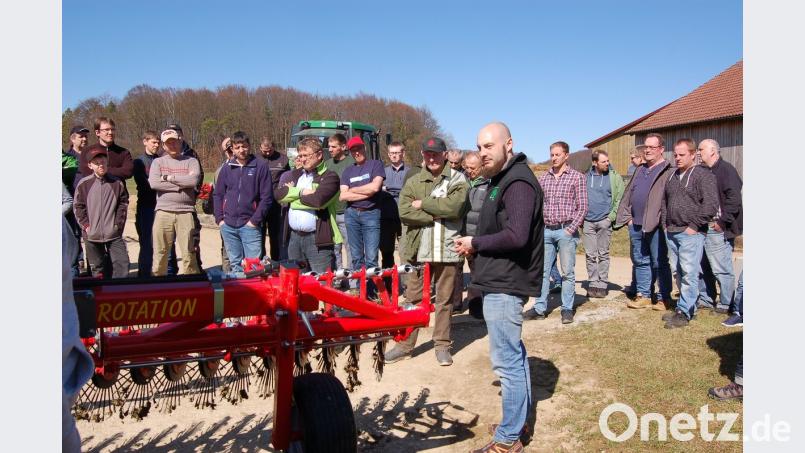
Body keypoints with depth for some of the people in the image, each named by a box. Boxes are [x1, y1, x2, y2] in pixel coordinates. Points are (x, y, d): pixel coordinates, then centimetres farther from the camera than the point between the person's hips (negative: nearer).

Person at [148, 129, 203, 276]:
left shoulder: (191, 161, 9)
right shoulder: (158, 162, 12)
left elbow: (193, 180, -10)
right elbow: (154, 183, -6)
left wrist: (169, 177, -4)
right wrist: (181, 184, -6)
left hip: (186, 212, -1)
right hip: (163, 211, 1)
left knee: (189, 253, 0)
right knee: (160, 253, 3)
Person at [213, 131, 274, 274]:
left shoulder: (260, 166, -3)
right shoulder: (227, 168, 10)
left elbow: (267, 197, -6)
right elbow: (218, 195, 14)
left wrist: (255, 220, -10)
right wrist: (219, 218, 4)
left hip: (249, 225, -4)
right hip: (228, 226, 4)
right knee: (235, 264, 14)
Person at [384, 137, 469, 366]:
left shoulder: (458, 179, 2)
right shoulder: (413, 182, 8)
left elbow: (454, 207, -17)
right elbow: (404, 212, -7)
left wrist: (423, 204, -10)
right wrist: (437, 216, -13)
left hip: (448, 249, -1)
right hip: (419, 249, 2)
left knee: (444, 300, 10)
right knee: (412, 298, 8)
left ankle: (442, 345, 23)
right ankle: (405, 344, 18)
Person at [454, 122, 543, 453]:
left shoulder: (518, 182, -16)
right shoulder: (502, 179, 17)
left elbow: (516, 236, -27)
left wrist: (475, 243, -14)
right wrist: (475, 246, 5)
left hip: (505, 284, -11)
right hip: (502, 280, 11)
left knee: (507, 360, -4)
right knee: (514, 354, 19)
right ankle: (519, 420, 33)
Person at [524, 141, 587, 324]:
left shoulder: (577, 177, -1)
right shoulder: (544, 178, 10)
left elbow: (582, 207, -3)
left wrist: (571, 229, -11)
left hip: (566, 231, -4)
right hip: (546, 231, 4)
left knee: (567, 273, 3)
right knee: (542, 271, 7)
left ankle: (567, 309, 12)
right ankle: (539, 308, 14)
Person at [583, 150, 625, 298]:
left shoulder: (615, 177, 0)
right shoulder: (586, 177, 7)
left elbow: (620, 199, -3)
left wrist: (611, 217, -9)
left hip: (604, 221, -2)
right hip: (588, 221, 2)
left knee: (603, 255, 4)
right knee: (590, 255, 5)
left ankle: (602, 284, 11)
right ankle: (592, 284, 13)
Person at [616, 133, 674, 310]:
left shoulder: (668, 171, -7)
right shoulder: (640, 170, 17)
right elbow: (627, 194, 17)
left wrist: (662, 220, -18)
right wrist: (627, 216, 8)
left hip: (656, 226, -7)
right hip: (636, 225, 7)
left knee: (660, 263, 2)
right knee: (640, 261, 12)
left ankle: (664, 298, 12)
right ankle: (643, 296, 21)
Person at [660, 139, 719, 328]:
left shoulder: (703, 174, -7)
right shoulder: (672, 176, 17)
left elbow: (711, 204, -15)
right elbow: (664, 201, 27)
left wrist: (694, 226, -15)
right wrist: (664, 223, 16)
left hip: (690, 234, -8)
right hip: (671, 232, 8)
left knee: (689, 273, -8)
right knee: (679, 272, 11)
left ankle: (684, 312, -4)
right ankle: (690, 306, 22)